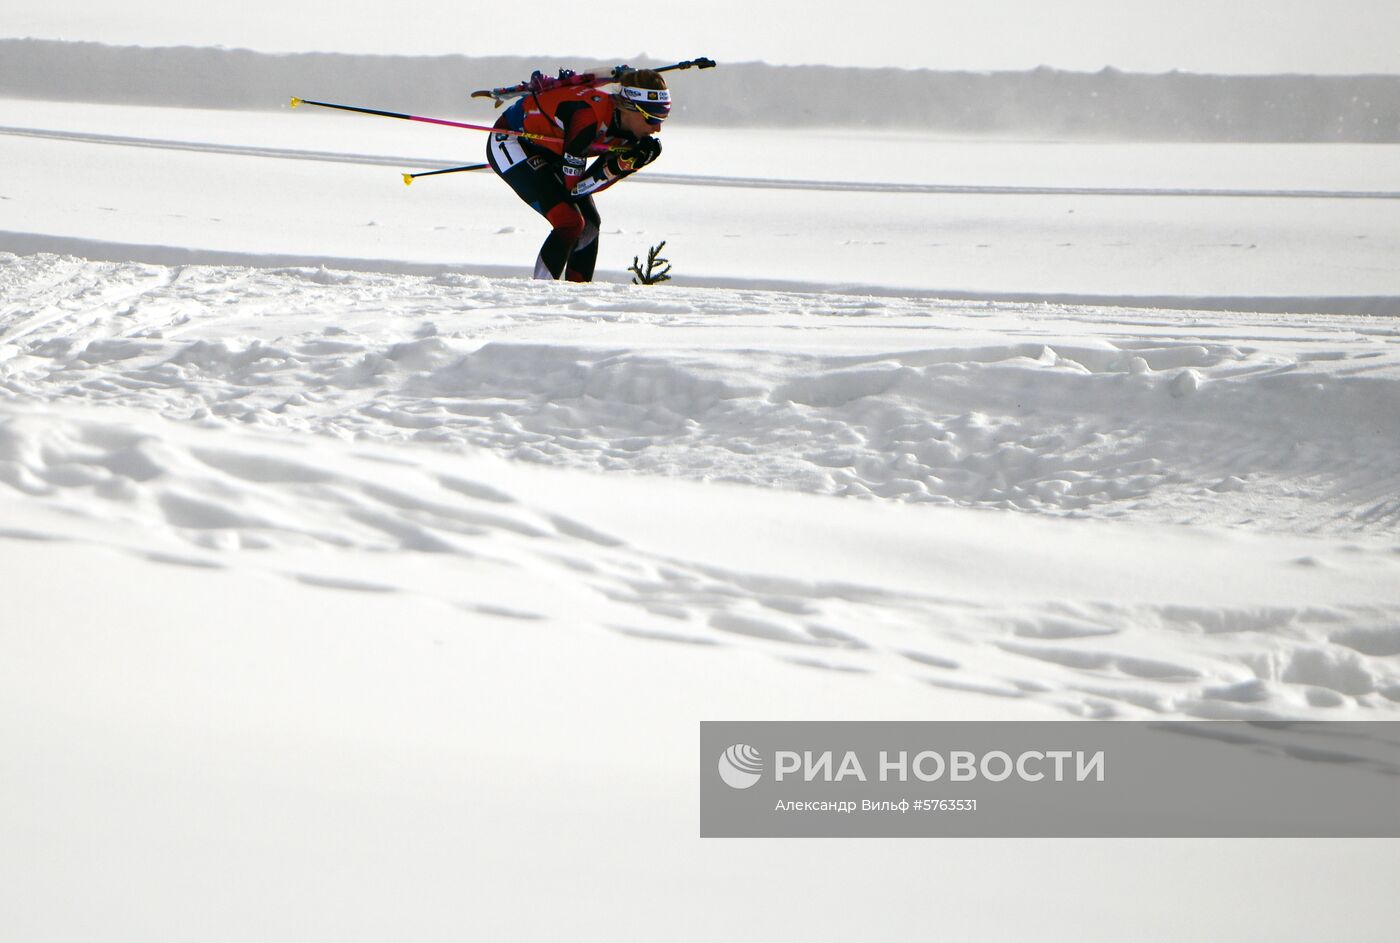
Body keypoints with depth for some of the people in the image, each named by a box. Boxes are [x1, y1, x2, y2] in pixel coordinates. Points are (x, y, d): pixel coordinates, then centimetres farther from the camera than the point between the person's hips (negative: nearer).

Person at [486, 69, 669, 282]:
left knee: (590, 223, 3)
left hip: (545, 149, 9)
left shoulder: (628, 131, -13)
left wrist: (632, 161, -22)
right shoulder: (590, 115, -36)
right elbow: (573, 186, -30)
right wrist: (620, 165, -36)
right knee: (570, 223, -20)